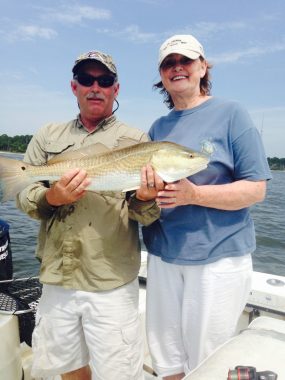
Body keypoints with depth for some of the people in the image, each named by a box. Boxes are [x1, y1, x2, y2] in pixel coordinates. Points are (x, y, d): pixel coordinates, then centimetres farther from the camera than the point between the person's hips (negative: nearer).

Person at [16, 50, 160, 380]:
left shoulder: (136, 140, 0)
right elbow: (24, 196, 4)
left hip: (112, 284, -3)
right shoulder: (48, 136, 9)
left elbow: (146, 216, -3)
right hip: (56, 278, 3)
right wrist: (51, 198, -17)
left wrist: (147, 197, -26)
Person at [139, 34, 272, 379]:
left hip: (218, 258, -4)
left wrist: (193, 194, -23)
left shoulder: (230, 113, -4)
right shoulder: (159, 126, 11)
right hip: (162, 256, 5)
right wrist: (145, 191, -9)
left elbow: (255, 189, -9)